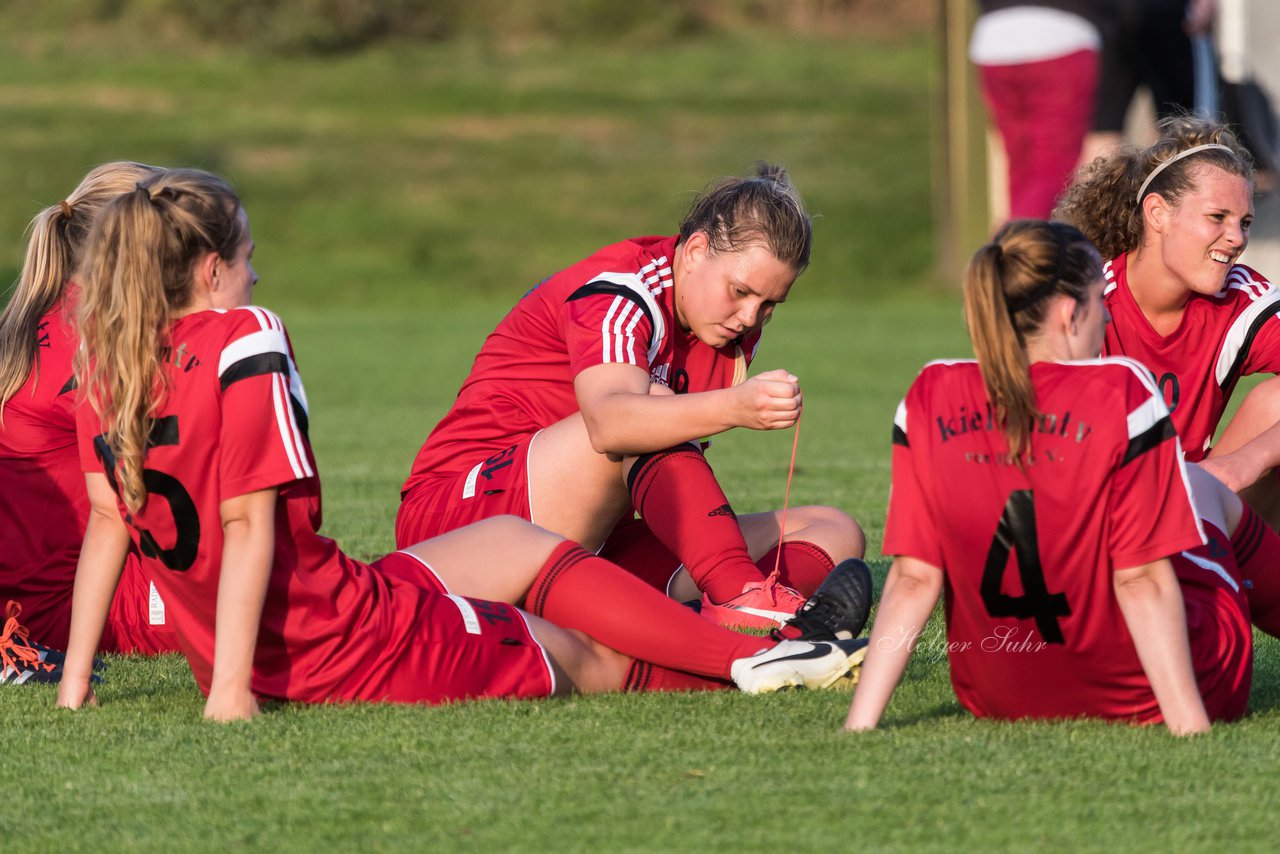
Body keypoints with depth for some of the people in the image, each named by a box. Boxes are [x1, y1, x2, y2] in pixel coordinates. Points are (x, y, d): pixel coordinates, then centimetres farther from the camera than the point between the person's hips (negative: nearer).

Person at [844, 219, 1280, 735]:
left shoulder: (927, 402, -7)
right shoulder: (1122, 395, -19)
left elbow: (912, 577, -10)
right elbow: (1142, 580, -19)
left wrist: (860, 723, -8)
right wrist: (1189, 723, -17)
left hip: (996, 700, 4)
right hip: (1137, 695, -4)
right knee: (1211, 489, 25)